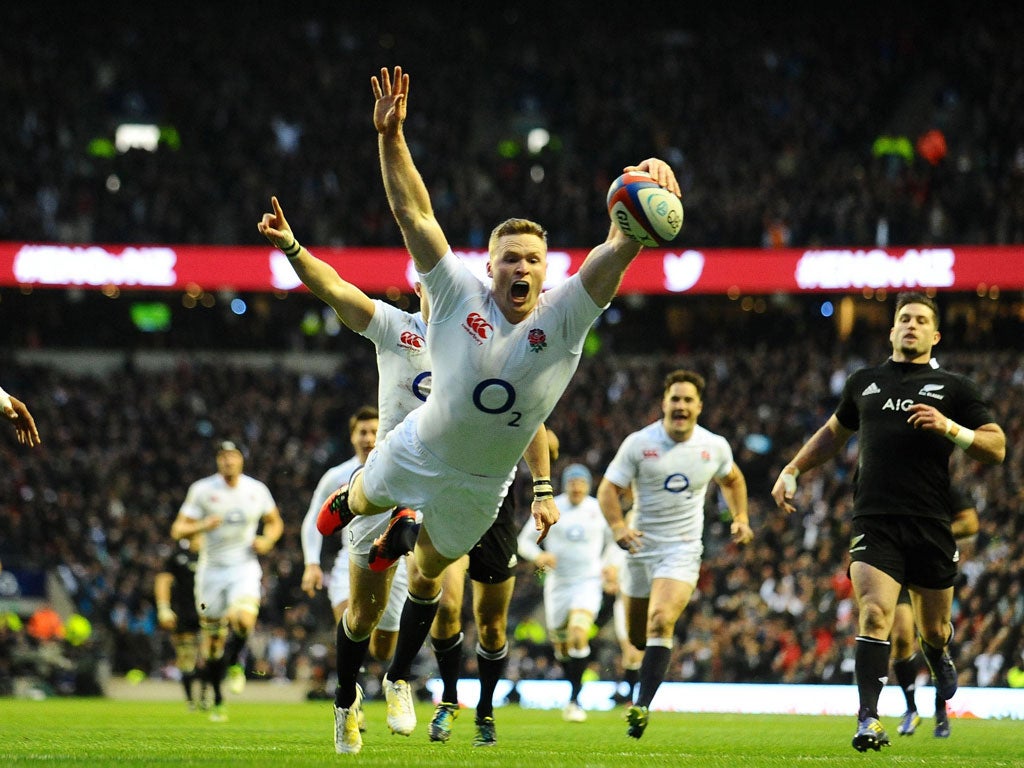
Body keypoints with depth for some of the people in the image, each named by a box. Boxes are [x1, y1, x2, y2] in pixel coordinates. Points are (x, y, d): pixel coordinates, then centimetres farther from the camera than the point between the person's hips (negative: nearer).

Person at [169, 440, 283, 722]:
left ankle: (234, 664, 4)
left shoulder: (257, 490, 2)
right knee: (212, 640, 6)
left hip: (244, 567, 0)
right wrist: (203, 526, -23)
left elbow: (275, 523, 18)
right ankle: (216, 700, 23)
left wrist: (267, 540, -3)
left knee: (244, 620, -27)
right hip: (212, 569, 0)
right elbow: (178, 530, -4)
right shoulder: (202, 490, -4)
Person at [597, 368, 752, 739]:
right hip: (641, 547, 1)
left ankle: (642, 706, -22)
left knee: (661, 622, -22)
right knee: (637, 635, 11)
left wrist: (741, 518, 7)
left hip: (683, 550, -1)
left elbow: (732, 479, 21)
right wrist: (618, 526, -24)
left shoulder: (715, 447, -1)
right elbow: (608, 488, -7)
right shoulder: (638, 443, -7)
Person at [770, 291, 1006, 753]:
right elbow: (835, 433, 32)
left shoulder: (952, 388, 7)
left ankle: (938, 655, 47)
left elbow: (996, 447, 2)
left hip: (932, 524, 0)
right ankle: (869, 720, -21)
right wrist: (792, 471, 27)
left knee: (934, 629, 10)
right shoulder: (864, 383, 15)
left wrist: (949, 428, -13)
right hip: (875, 522, 0)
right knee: (874, 614, -19)